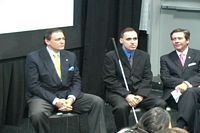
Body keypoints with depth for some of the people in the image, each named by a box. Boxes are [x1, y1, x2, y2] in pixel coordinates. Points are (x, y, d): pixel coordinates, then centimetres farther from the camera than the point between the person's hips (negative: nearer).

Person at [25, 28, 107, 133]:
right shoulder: (34, 58, -5)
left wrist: (71, 98, -12)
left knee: (97, 102, -15)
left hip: (67, 95, 4)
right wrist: (55, 101, -20)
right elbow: (33, 85, -11)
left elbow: (76, 81, 9)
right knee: (37, 114, -37)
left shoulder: (70, 56, 10)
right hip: (44, 96, -4)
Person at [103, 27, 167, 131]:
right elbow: (110, 80, -7)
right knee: (122, 106, -36)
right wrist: (126, 95, -18)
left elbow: (147, 79, 6)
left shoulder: (144, 56, 12)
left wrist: (140, 95, -12)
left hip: (139, 94, 4)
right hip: (118, 93, -3)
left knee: (160, 103, -21)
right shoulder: (111, 56, 0)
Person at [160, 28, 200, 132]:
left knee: (190, 92, -38)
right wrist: (182, 84, -14)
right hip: (174, 94, 0)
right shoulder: (165, 59, 18)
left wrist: (188, 84, -18)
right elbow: (165, 79, 4)